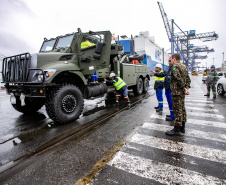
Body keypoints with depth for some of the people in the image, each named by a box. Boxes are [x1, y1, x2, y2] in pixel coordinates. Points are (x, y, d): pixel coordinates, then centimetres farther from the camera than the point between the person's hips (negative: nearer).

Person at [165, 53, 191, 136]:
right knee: (182, 108, 15)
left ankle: (176, 129, -1)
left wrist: (184, 89, -15)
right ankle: (182, 127, 25)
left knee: (177, 109, -7)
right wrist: (186, 88, 5)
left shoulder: (175, 66, -12)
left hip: (177, 91, -10)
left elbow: (179, 79, -21)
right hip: (182, 92, 10)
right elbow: (188, 79, 15)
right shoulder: (184, 67, 17)